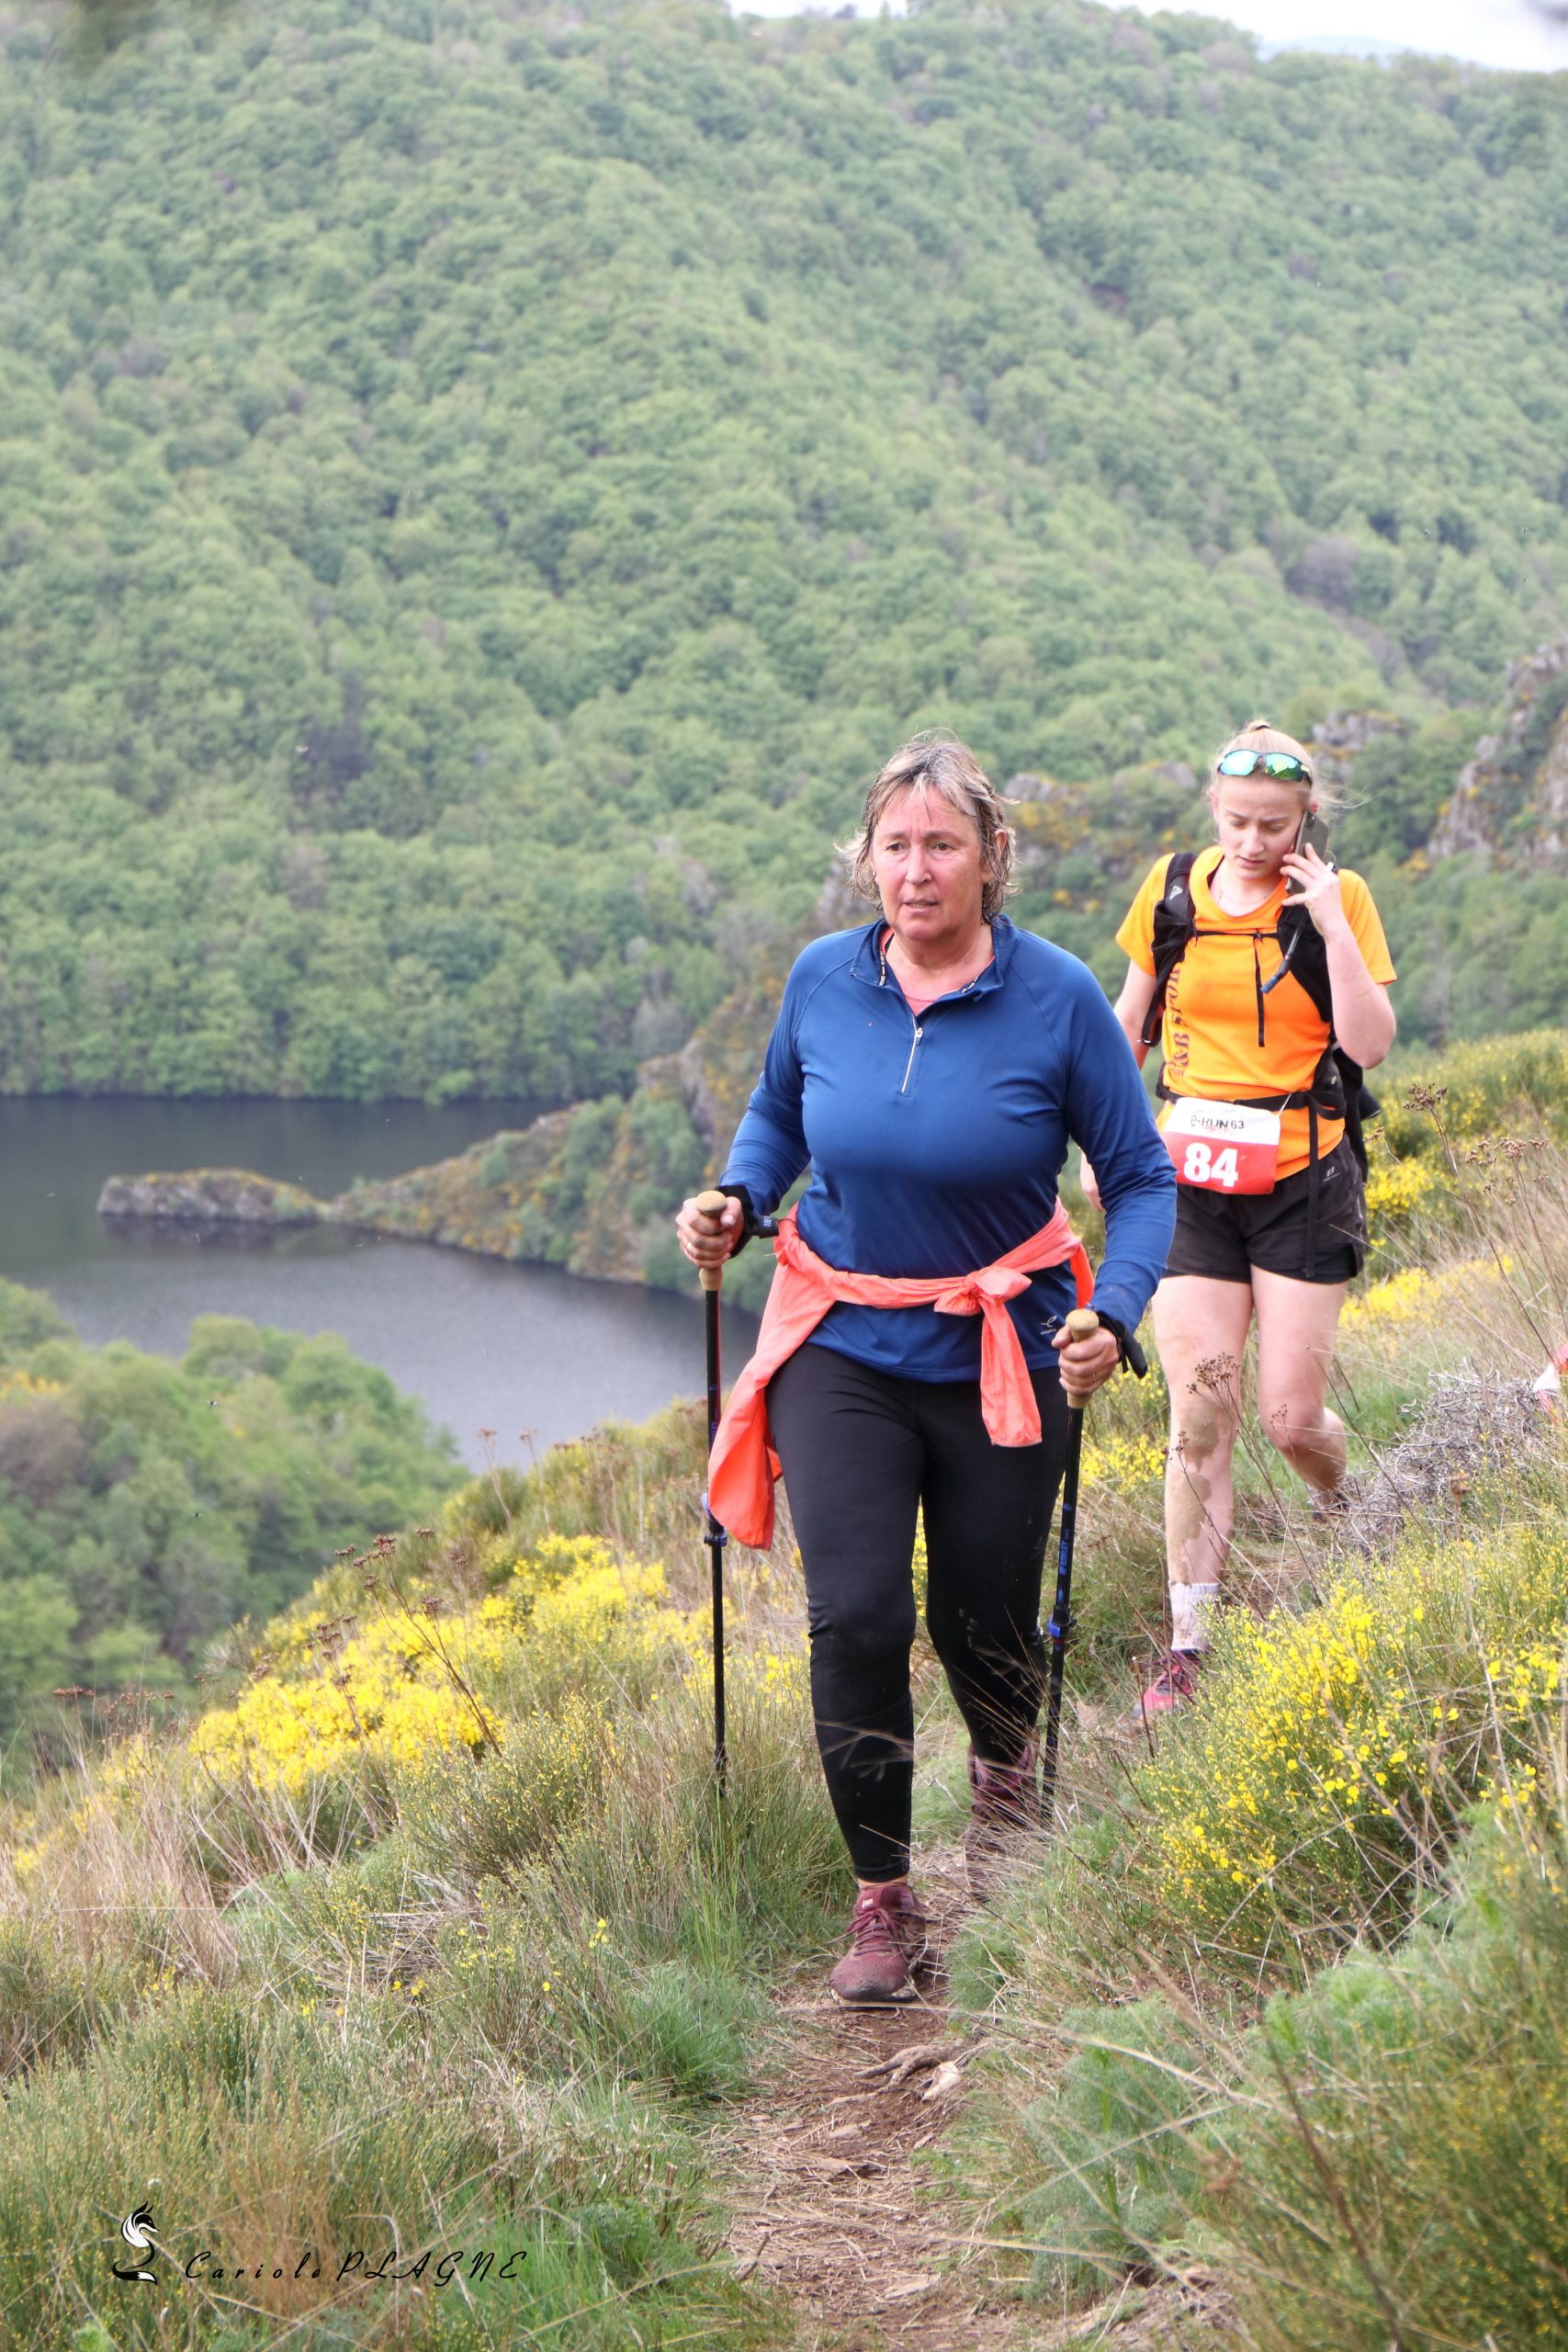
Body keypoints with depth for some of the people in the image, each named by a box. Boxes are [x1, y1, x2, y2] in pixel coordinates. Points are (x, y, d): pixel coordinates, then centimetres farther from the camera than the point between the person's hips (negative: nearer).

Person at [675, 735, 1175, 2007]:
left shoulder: (1056, 998, -12)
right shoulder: (822, 980, -4)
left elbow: (1142, 1178, -5)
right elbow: (777, 1113, 17)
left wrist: (1115, 1317, -22)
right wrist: (735, 1204, -3)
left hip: (999, 1358, -1)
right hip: (842, 1349, 1)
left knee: (981, 1623, 10)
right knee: (856, 1616, -12)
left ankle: (1006, 1772, 48)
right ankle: (883, 1901, 5)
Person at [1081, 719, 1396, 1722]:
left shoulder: (1337, 896, -3)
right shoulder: (1175, 890, 3)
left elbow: (1369, 1045, -11)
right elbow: (1130, 1022, 15)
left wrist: (1333, 927, -17)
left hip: (1304, 1181, -2)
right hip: (1193, 1177, 2)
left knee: (1292, 1414, -2)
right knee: (1199, 1415, -4)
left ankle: (1346, 1517, 34)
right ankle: (1188, 1650, 0)